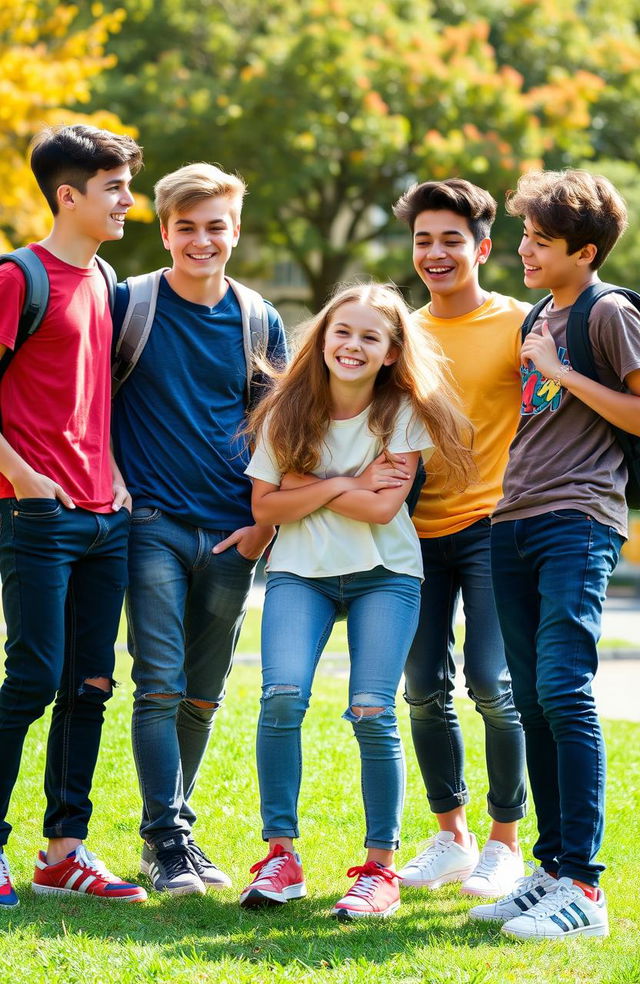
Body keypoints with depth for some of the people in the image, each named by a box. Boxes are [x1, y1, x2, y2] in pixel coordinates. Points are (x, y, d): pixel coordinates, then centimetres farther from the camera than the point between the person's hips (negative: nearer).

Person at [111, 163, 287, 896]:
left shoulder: (258, 323, 8)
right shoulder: (130, 305, -1)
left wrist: (265, 521, 2)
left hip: (232, 535, 3)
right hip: (154, 525, -3)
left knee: (203, 696, 9)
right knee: (160, 686, -9)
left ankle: (177, 829, 21)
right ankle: (165, 840, -5)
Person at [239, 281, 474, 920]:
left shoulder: (403, 413, -4)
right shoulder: (288, 413, 1)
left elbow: (382, 508, -12)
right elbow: (264, 508, -2)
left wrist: (310, 486, -10)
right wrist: (347, 484, -10)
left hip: (383, 574, -1)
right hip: (300, 572, 1)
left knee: (371, 713, -14)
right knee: (282, 695, -20)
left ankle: (380, 868, -2)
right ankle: (281, 856, -11)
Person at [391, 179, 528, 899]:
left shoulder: (518, 325, -3)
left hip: (490, 524, -4)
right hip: (418, 531, 5)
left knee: (492, 683, -10)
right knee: (424, 688, 4)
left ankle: (504, 841, 4)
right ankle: (450, 837, 19)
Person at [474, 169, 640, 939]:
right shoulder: (538, 318, 20)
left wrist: (562, 374, -10)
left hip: (578, 523, -8)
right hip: (513, 526, 8)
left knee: (562, 689, -16)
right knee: (532, 702, 7)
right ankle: (551, 869, 12)